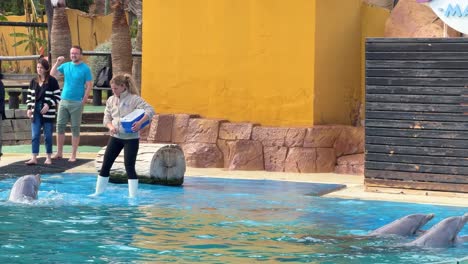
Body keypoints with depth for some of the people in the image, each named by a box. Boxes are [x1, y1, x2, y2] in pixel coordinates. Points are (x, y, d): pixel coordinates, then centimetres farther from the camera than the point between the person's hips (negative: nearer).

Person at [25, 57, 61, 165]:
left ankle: (48, 158, 13)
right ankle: (34, 158, -1)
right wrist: (29, 108, 2)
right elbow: (29, 96, 13)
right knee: (35, 135, -1)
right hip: (35, 112, 4)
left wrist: (49, 105, -17)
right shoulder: (33, 81, 8)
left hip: (48, 112, -4)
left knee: (48, 135, 3)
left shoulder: (52, 81, -5)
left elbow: (57, 96, -6)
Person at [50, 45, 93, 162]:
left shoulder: (85, 68, -5)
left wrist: (83, 101, -13)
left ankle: (73, 155, 5)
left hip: (77, 103, -4)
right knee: (60, 126, 5)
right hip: (64, 101, 5)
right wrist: (57, 63, -6)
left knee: (75, 128, 1)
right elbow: (52, 74, 7)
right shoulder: (66, 66, 8)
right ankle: (59, 153, 14)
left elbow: (89, 86, -6)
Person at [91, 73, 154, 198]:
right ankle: (98, 192, 16)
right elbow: (106, 117, 9)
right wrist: (111, 126, -13)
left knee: (129, 166, -8)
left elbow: (150, 110, -19)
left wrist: (140, 122, -34)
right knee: (106, 164, 6)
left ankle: (132, 196, -2)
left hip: (131, 138, -5)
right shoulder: (111, 100, 7)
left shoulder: (134, 99, -10)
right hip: (115, 137, 5)